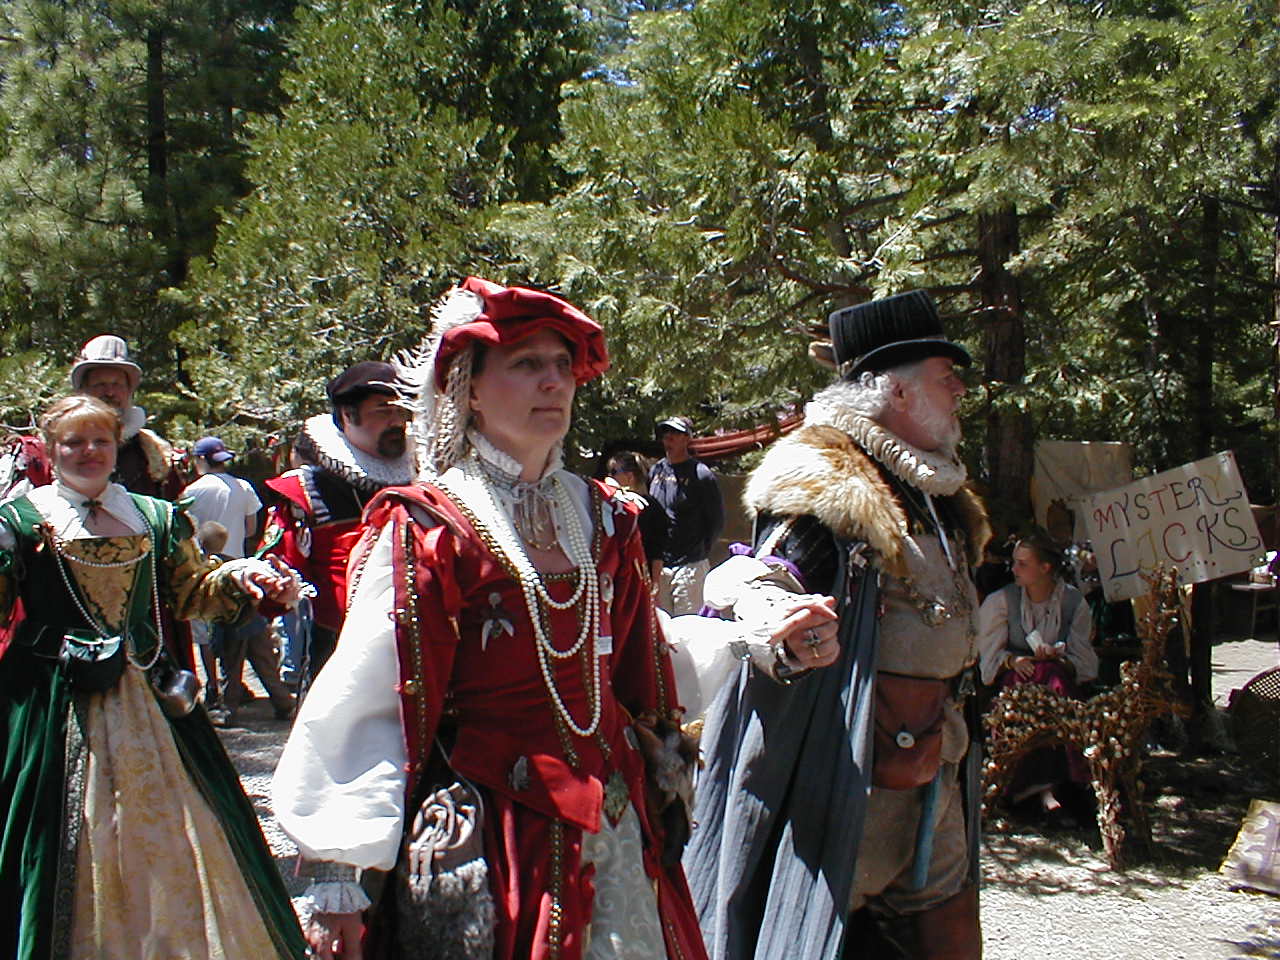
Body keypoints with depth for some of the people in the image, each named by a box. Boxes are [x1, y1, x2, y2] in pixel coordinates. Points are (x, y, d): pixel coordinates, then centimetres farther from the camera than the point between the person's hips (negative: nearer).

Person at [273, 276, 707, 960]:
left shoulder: (604, 519, 7)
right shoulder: (426, 532, -11)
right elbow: (358, 706, -13)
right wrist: (336, 879, -14)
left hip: (618, 825, 6)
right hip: (492, 831, -5)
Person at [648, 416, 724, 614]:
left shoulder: (701, 474, -7)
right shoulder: (655, 471, 10)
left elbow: (717, 521, -2)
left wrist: (701, 551, -3)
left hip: (690, 566, -6)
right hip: (657, 565, 6)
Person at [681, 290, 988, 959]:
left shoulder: (939, 495, 16)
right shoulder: (825, 482, -12)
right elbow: (762, 584, -22)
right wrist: (784, 633, -44)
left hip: (933, 770, 9)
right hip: (849, 766, -9)